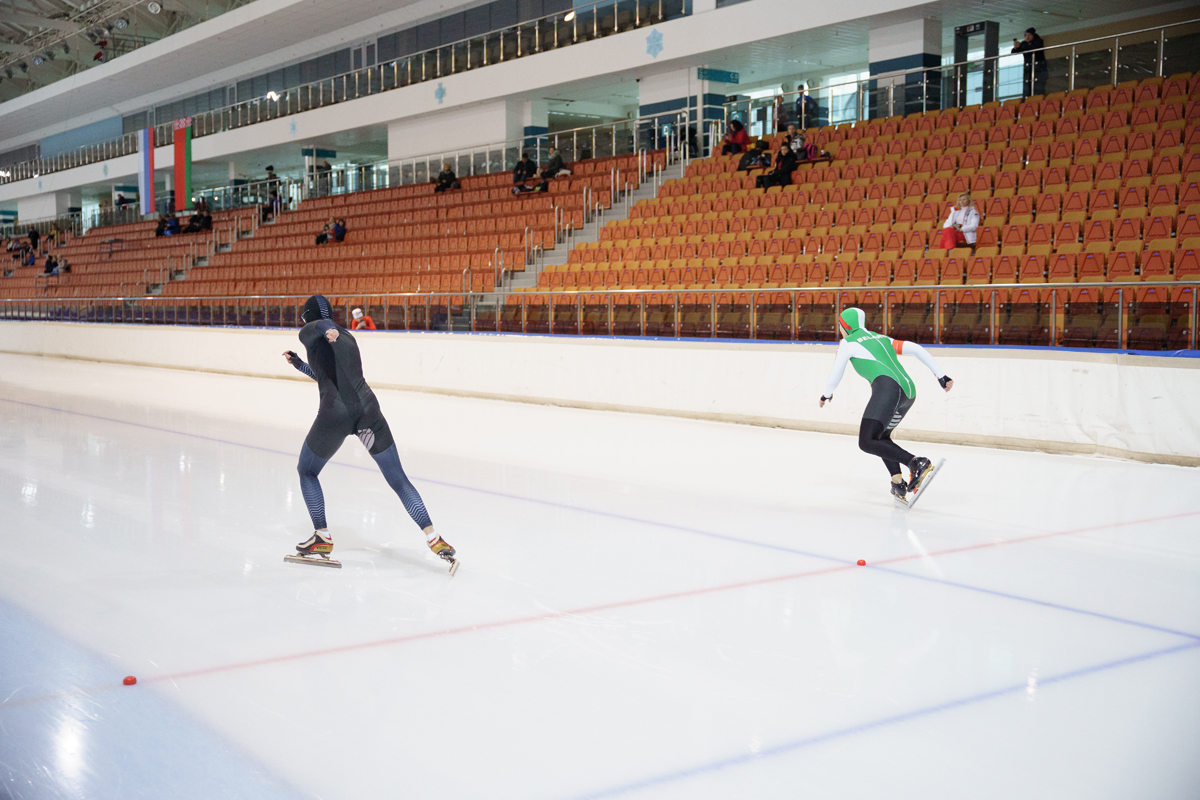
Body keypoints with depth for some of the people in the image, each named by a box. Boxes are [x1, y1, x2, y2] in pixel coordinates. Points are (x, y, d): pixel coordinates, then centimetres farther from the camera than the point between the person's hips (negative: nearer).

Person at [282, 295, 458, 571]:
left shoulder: (311, 334, 7)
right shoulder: (347, 336, 26)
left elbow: (320, 325, -20)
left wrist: (327, 329, -43)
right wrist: (298, 364, 48)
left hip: (335, 414, -5)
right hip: (367, 407, 5)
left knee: (306, 471, 20)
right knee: (398, 478, 6)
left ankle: (322, 538, 20)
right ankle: (434, 539, -3)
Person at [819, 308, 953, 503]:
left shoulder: (847, 343, 14)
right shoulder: (882, 338, 31)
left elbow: (836, 375, 20)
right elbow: (916, 349, 22)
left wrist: (827, 394, 41)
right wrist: (941, 376, 20)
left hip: (887, 388, -8)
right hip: (909, 391, 8)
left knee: (867, 443, -13)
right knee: (880, 436, 25)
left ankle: (917, 463, -29)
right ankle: (898, 483, 10)